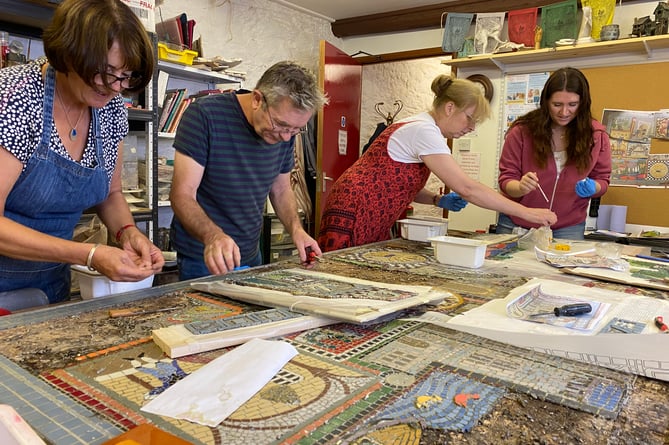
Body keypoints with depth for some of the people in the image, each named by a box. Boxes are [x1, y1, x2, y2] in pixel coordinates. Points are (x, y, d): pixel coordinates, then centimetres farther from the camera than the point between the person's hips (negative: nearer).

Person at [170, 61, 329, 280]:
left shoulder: (285, 132, -4)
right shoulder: (204, 115, -20)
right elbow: (182, 195, -22)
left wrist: (296, 229, -10)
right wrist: (213, 236, -40)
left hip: (251, 255, 5)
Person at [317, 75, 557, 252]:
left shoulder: (422, 127, 13)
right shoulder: (424, 131, -17)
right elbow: (467, 188, -22)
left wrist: (438, 200, 0)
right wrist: (526, 213, -17)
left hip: (375, 224, 10)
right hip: (352, 216, -10)